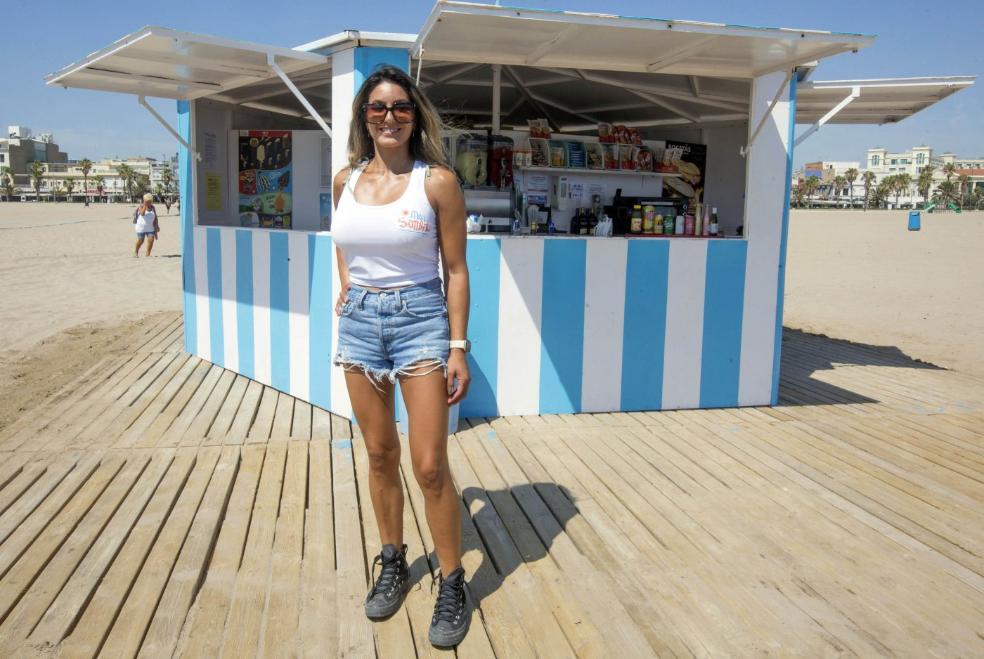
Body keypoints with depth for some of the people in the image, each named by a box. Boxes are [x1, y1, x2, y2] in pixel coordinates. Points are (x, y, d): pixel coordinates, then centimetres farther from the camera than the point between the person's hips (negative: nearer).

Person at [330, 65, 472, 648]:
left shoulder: (438, 181, -8)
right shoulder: (346, 180, 6)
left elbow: (456, 269, -7)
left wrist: (458, 347, -11)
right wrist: (347, 290, 13)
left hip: (420, 320, -4)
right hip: (359, 321, 5)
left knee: (430, 465, -4)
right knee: (380, 455, 13)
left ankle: (453, 584, 15)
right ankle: (393, 564, 32)